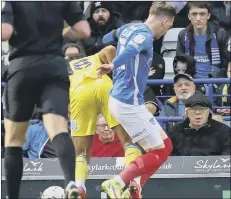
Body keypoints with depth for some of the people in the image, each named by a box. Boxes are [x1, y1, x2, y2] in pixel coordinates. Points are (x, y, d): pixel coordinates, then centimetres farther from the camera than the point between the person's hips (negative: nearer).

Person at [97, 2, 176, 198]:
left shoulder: (128, 28, 12)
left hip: (119, 99, 10)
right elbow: (131, 50, -36)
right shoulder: (145, 35, -15)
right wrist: (113, 66, -52)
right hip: (129, 104, -10)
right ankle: (117, 183, -11)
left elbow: (105, 40, 28)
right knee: (160, 152, -4)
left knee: (165, 145, 14)